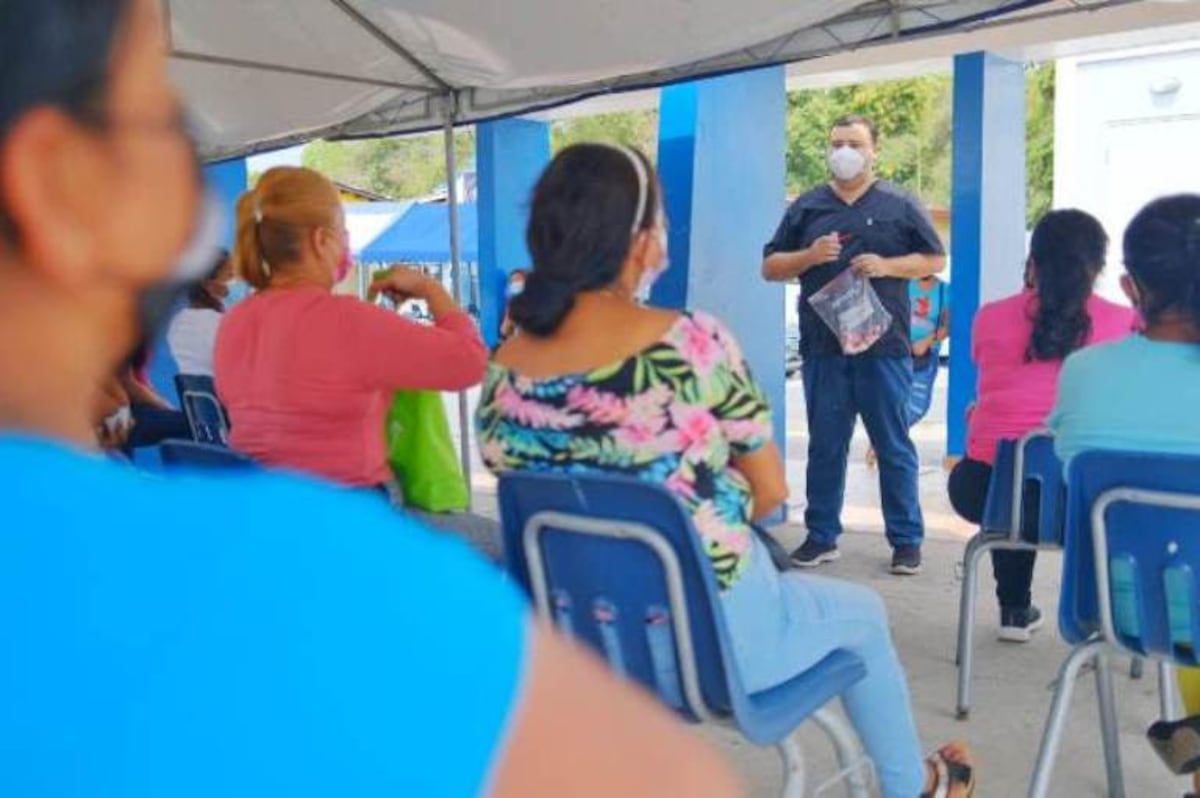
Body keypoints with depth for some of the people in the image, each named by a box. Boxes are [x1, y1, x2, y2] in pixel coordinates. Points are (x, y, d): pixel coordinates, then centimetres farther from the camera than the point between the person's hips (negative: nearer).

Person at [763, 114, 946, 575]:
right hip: (822, 347, 2)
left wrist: (888, 266, -10)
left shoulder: (899, 204, 6)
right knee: (825, 445, 8)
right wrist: (808, 256, -8)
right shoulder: (807, 207, 11)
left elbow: (934, 261, 7)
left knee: (894, 446, 4)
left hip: (884, 347, -2)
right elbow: (770, 267, 11)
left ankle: (907, 540, 13)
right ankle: (821, 537, 17)